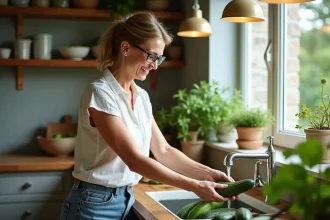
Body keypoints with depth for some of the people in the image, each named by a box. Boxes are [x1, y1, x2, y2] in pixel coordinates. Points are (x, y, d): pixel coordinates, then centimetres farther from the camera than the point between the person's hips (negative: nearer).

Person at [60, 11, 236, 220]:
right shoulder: (100, 93, -19)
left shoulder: (142, 96, 5)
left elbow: (163, 151, 8)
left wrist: (206, 172, -5)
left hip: (126, 200, 7)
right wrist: (194, 186, -22)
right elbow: (134, 160, -23)